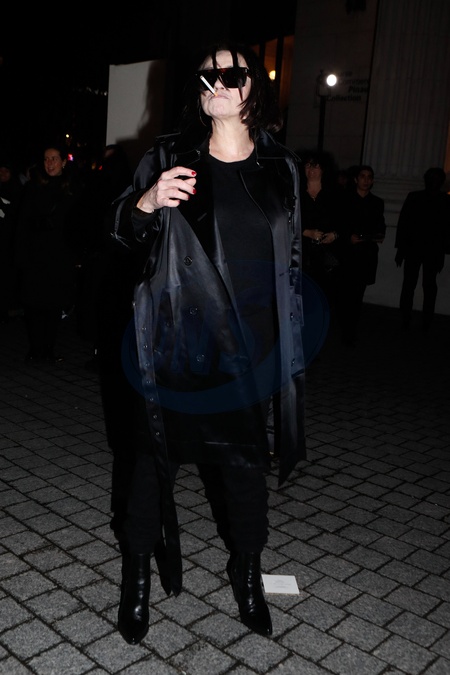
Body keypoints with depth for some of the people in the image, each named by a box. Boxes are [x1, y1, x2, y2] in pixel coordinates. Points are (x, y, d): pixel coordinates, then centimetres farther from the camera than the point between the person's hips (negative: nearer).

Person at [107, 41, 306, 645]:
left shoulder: (281, 167, 6)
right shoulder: (169, 157, 1)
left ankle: (247, 576, 29)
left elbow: (291, 258, 10)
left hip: (250, 343, 1)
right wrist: (147, 203, -20)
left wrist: (290, 341, 9)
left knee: (245, 459, 8)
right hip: (175, 338, -1)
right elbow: (127, 234, 3)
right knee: (157, 454, 7)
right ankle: (139, 576, 26)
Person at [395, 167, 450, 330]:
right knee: (409, 284, 3)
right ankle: (405, 319, 12)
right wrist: (400, 248, -2)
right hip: (413, 248, 0)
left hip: (434, 251, 0)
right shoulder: (414, 197, 1)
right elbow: (403, 222, 1)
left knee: (429, 286, 2)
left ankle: (426, 321, 8)